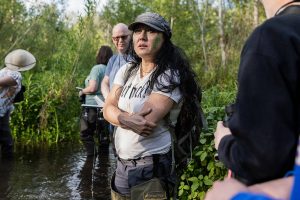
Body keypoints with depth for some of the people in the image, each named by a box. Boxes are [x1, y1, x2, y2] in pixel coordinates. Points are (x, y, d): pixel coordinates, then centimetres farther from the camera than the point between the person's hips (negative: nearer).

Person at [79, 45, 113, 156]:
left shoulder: (97, 68, -14)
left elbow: (92, 88, -21)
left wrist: (82, 91, -4)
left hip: (93, 106, -7)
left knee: (86, 134, 2)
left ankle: (92, 155, -2)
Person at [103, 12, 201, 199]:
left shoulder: (169, 76, -14)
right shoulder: (127, 70, 6)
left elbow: (148, 121, -24)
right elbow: (108, 109, -3)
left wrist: (119, 116, -8)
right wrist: (129, 120, -23)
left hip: (152, 164, -7)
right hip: (123, 162, 7)